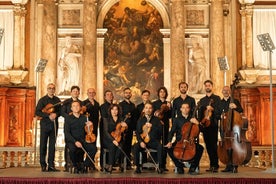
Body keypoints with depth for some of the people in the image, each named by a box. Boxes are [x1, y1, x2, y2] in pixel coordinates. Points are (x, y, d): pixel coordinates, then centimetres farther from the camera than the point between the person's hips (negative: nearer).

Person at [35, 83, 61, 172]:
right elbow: (37, 112, -9)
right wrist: (48, 115, -18)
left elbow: (60, 111, 10)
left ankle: (51, 165, 8)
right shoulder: (42, 100, 1)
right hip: (45, 124, -3)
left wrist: (56, 114, -12)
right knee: (43, 144, -2)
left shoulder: (57, 100, 12)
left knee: (52, 145, 4)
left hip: (54, 124, 3)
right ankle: (43, 165, 4)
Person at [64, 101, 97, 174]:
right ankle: (76, 166, -10)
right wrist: (75, 142, -21)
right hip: (72, 141, -3)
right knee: (72, 149, -37)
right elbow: (67, 133, -7)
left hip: (83, 140, 3)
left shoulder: (84, 118, 14)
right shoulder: (68, 118, 3)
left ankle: (84, 166, -9)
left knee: (93, 148, -26)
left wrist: (90, 125, -5)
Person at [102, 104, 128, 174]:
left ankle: (109, 165, -29)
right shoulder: (106, 119, 6)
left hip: (118, 139, 2)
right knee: (113, 146, -35)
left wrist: (125, 126, -7)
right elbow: (106, 132, -7)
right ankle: (110, 164, -29)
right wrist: (113, 140, -22)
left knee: (120, 147, -31)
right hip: (108, 140, -2)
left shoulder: (121, 120, 15)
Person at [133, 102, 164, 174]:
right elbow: (137, 133, 6)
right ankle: (137, 166, -17)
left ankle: (160, 166, -23)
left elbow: (160, 130, -4)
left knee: (160, 146, -34)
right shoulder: (140, 120, 13)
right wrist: (140, 142, -12)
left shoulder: (156, 120, 9)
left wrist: (152, 126, -18)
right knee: (135, 147, -29)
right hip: (143, 141, 1)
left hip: (154, 141, -1)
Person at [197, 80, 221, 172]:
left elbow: (219, 111, -3)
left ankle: (215, 165, -10)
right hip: (204, 125, 5)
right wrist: (200, 121, 6)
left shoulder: (217, 98, 6)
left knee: (213, 145, -11)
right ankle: (212, 165, 9)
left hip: (213, 124, -5)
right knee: (208, 145, 4)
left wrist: (212, 109, -20)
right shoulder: (202, 100, 20)